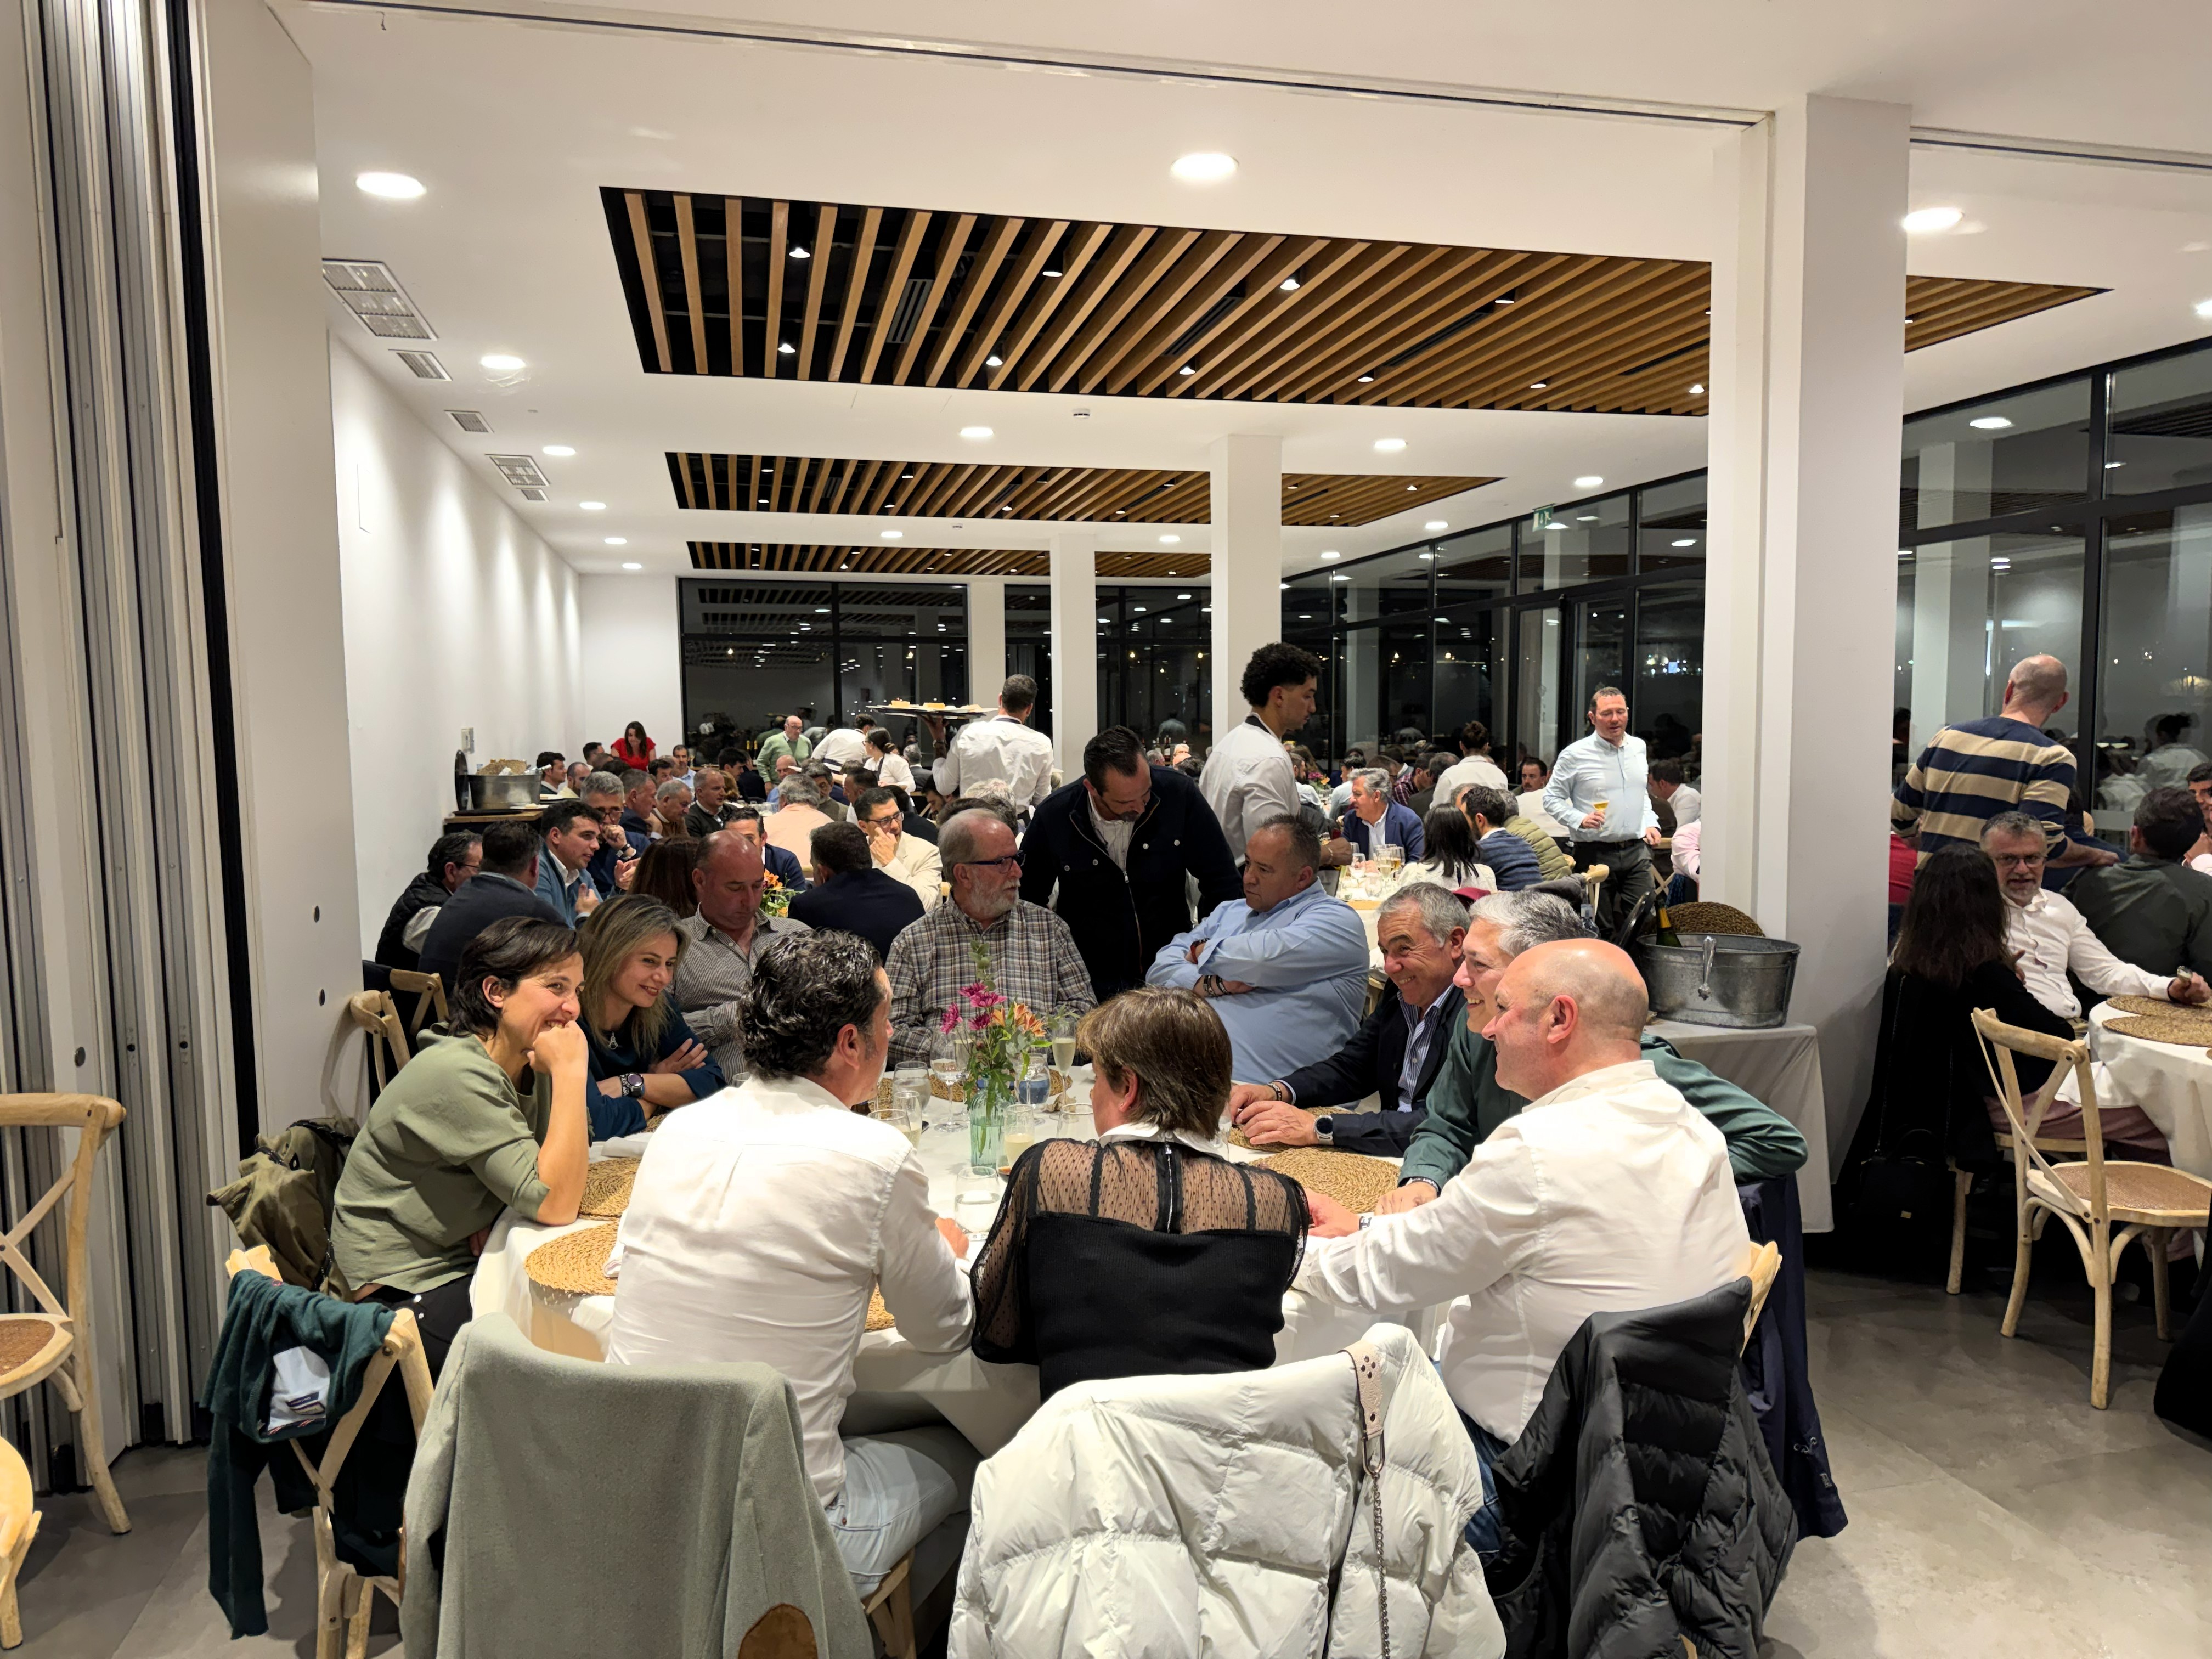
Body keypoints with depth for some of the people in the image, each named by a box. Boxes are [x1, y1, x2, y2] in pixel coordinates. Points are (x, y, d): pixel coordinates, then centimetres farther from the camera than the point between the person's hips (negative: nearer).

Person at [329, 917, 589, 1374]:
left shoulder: (529, 1064, 1)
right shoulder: (456, 1076, -25)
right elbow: (556, 1205, -28)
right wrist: (570, 1072, -28)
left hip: (469, 1266, 8)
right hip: (404, 1294, -8)